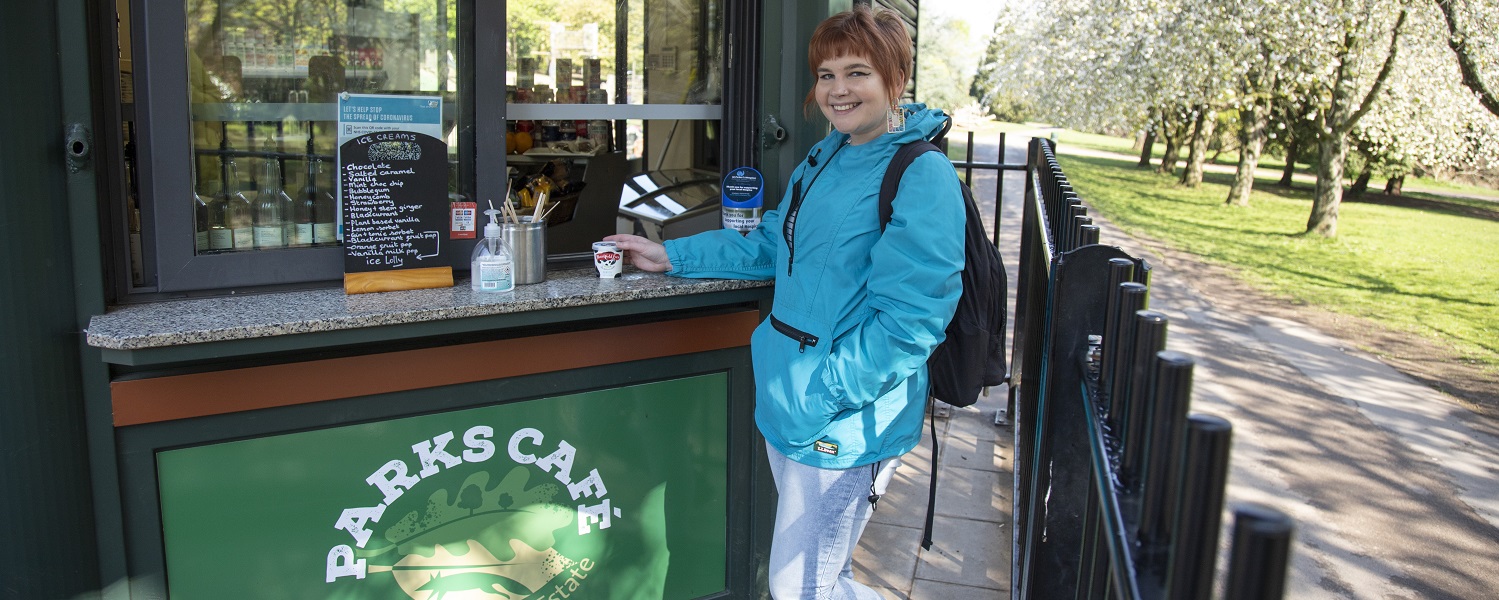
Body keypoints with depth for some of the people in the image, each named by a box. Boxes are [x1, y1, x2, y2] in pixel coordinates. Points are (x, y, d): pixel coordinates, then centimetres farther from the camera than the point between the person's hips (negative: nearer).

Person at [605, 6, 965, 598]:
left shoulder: (921, 178, -18)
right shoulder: (824, 159, 11)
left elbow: (908, 320, -23)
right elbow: (772, 247, 21)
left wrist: (821, 396, -23)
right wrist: (672, 255, 17)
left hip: (844, 424, -9)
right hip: (786, 404, 9)